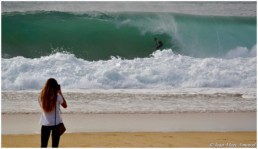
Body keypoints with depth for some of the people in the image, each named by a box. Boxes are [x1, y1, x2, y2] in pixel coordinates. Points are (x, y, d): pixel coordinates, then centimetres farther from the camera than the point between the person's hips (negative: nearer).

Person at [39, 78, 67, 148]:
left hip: (45, 124, 3)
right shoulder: (57, 96, -11)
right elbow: (65, 106, 4)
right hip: (56, 123, -3)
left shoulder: (42, 96, -3)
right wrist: (60, 93, 4)